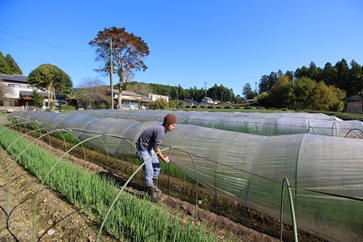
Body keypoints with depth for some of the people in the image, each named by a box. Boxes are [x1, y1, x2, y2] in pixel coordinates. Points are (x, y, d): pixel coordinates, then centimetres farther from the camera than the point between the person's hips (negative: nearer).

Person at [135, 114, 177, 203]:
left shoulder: (161, 129, 2)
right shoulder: (160, 130, -28)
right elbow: (156, 148, -22)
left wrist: (162, 156, 14)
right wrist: (163, 158, -10)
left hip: (149, 148, 10)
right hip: (143, 149, -10)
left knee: (156, 167, 16)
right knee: (149, 172, -5)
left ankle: (154, 186, 33)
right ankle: (152, 194, 10)